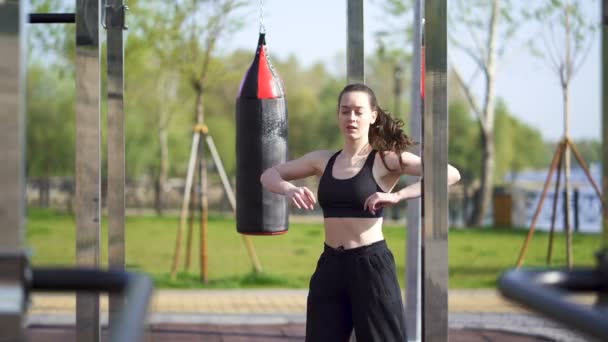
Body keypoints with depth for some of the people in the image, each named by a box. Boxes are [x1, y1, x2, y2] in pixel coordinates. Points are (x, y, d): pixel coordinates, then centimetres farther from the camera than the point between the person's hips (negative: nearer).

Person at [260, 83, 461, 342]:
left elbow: (451, 174, -16)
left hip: (371, 265, -5)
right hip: (330, 266, 5)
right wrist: (289, 190, -8)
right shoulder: (323, 160, 10)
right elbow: (269, 175, 15)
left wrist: (397, 196, -25)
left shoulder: (385, 160, -5)